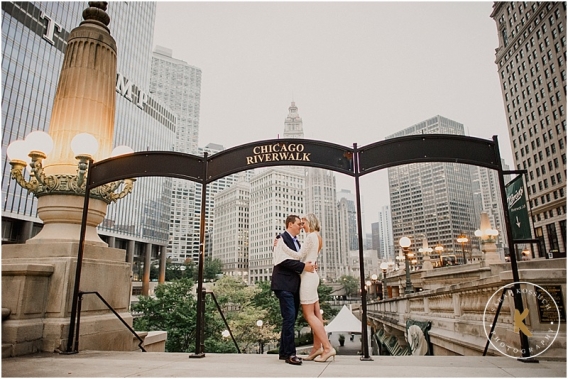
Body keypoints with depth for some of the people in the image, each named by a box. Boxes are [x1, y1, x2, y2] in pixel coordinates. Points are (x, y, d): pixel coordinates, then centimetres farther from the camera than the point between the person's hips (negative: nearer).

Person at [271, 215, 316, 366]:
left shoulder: (296, 242, 20)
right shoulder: (281, 239, -8)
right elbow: (284, 260, -18)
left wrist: (309, 265, 6)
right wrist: (303, 266, -20)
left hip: (294, 285, 9)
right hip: (284, 284, -9)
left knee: (291, 319, 11)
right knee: (289, 317, -11)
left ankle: (283, 351, 20)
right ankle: (290, 354, -5)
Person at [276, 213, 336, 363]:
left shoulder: (311, 236, -11)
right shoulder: (316, 237, 17)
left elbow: (299, 255, -17)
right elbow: (304, 256, 14)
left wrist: (281, 245, -15)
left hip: (308, 277, -10)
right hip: (311, 276, 10)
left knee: (309, 315, -7)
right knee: (315, 314, 8)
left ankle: (328, 347, -7)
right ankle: (317, 347, 12)